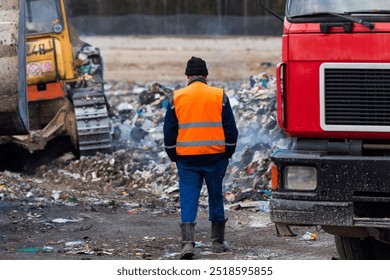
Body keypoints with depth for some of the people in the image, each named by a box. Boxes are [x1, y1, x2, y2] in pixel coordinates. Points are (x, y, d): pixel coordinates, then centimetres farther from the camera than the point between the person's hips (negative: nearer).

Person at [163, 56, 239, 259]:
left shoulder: (176, 98, 1)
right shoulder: (219, 96, 0)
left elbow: (169, 131, 5)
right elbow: (230, 129, 3)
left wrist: (173, 156, 16)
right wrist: (228, 153, 15)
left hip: (187, 159, 0)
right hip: (215, 157, 0)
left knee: (188, 199, 0)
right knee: (216, 197, 12)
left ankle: (187, 243, -14)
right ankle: (217, 242, 19)